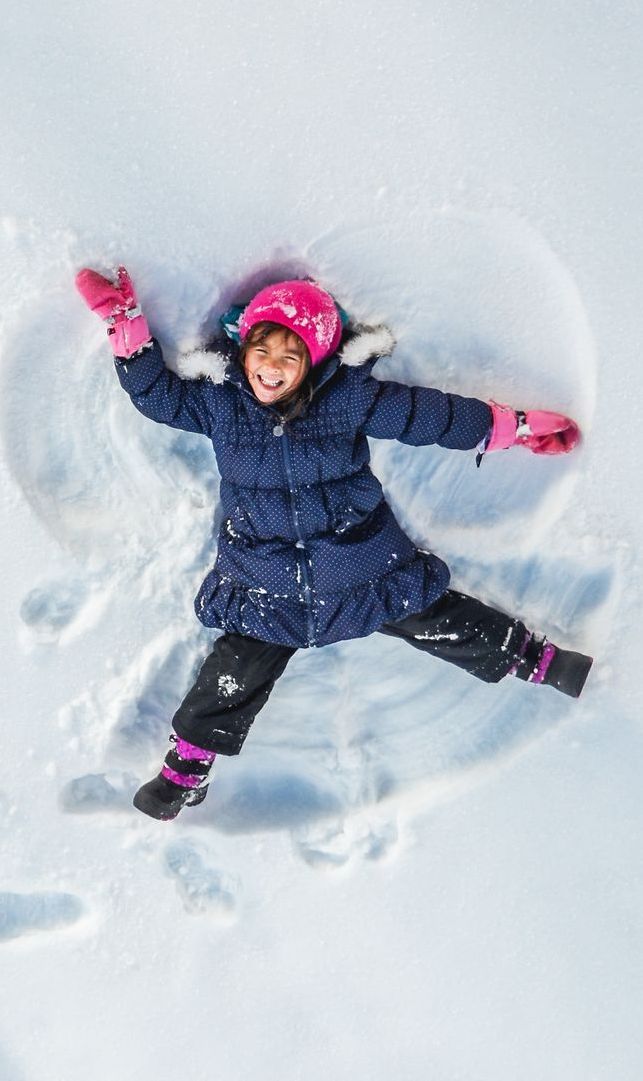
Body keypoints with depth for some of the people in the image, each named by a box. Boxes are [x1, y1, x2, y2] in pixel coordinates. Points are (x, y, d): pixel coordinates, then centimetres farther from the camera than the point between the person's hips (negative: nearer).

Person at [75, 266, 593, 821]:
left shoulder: (348, 396, -10)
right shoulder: (218, 402, -4)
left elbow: (431, 413, -4)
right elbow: (156, 392, 5)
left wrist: (519, 425, -1)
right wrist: (126, 322, -5)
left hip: (365, 565, 0)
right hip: (265, 586, 1)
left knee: (441, 621, 7)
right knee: (234, 676, 2)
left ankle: (539, 659, 29)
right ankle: (187, 766, 23)